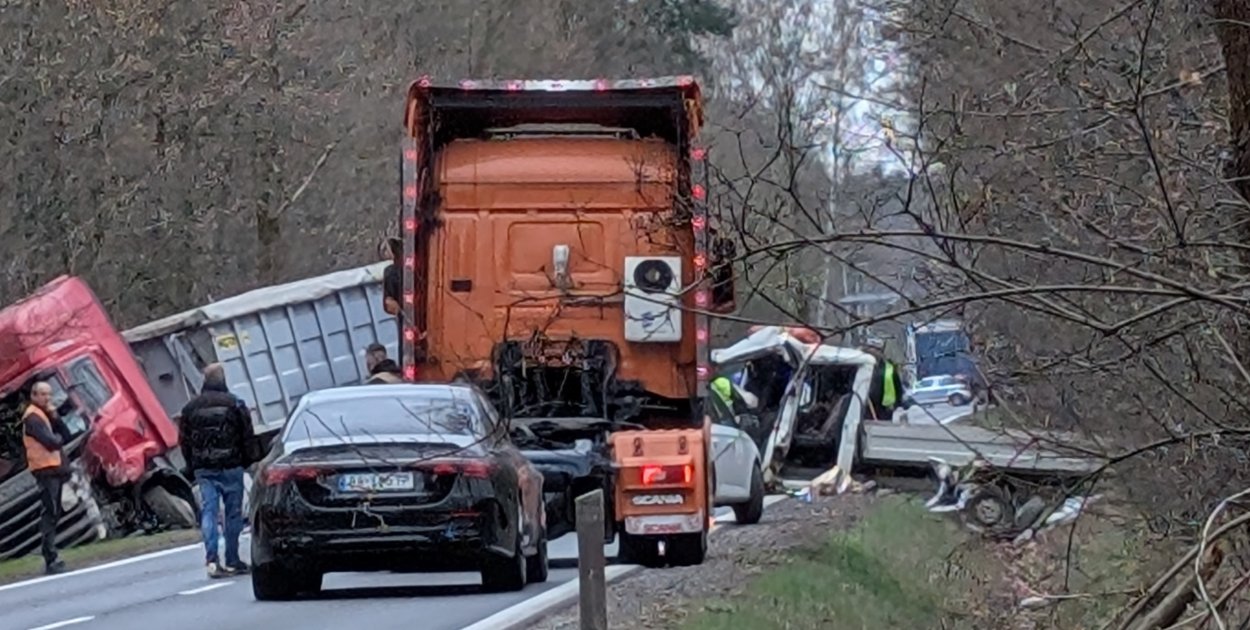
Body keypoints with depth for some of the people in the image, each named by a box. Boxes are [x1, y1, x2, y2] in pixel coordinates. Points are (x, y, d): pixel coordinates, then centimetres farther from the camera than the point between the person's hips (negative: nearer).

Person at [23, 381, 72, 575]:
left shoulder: (45, 414, 20)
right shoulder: (33, 417, -10)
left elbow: (66, 436, 12)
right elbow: (51, 442, -20)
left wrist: (55, 417, -1)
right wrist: (58, 437, 2)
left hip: (55, 468, 10)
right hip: (45, 469, -10)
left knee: (53, 514, 13)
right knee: (50, 514, -14)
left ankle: (52, 557, 18)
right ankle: (51, 560, -18)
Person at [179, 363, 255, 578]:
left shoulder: (191, 408, 6)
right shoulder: (234, 404, -4)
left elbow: (184, 441, 9)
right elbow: (248, 437, -4)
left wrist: (193, 467, 16)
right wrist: (248, 462, 8)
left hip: (203, 469, 2)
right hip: (230, 467, -2)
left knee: (208, 512, 0)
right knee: (233, 513, 6)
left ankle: (212, 559, -15)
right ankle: (232, 561, 8)